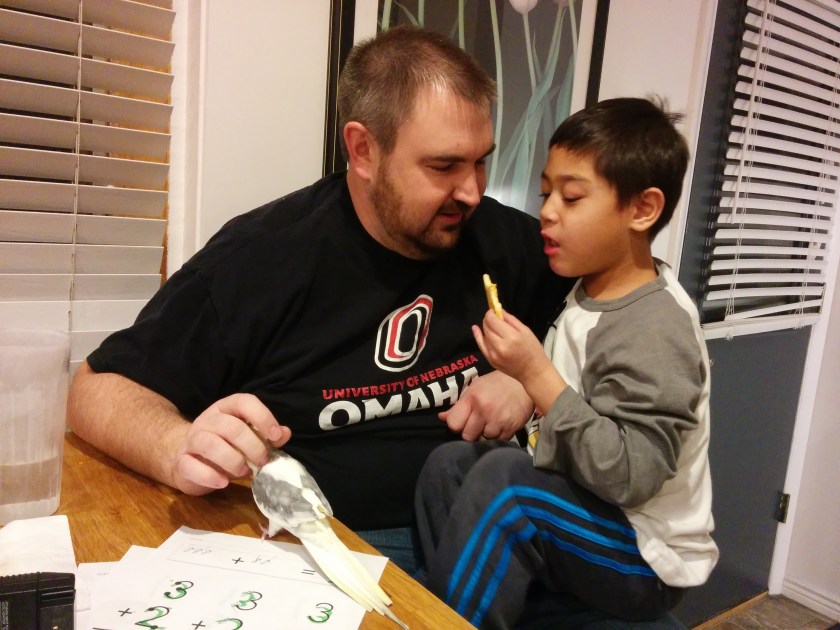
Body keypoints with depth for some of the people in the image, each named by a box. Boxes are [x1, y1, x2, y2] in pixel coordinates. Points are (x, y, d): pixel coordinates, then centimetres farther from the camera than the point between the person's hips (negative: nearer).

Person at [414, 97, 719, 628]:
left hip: (643, 556, -8)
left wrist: (537, 374, -32)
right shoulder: (591, 292, 1)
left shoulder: (655, 330, -24)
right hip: (582, 517, 8)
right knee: (449, 464, -2)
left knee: (503, 479, -28)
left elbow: (630, 475, -30)